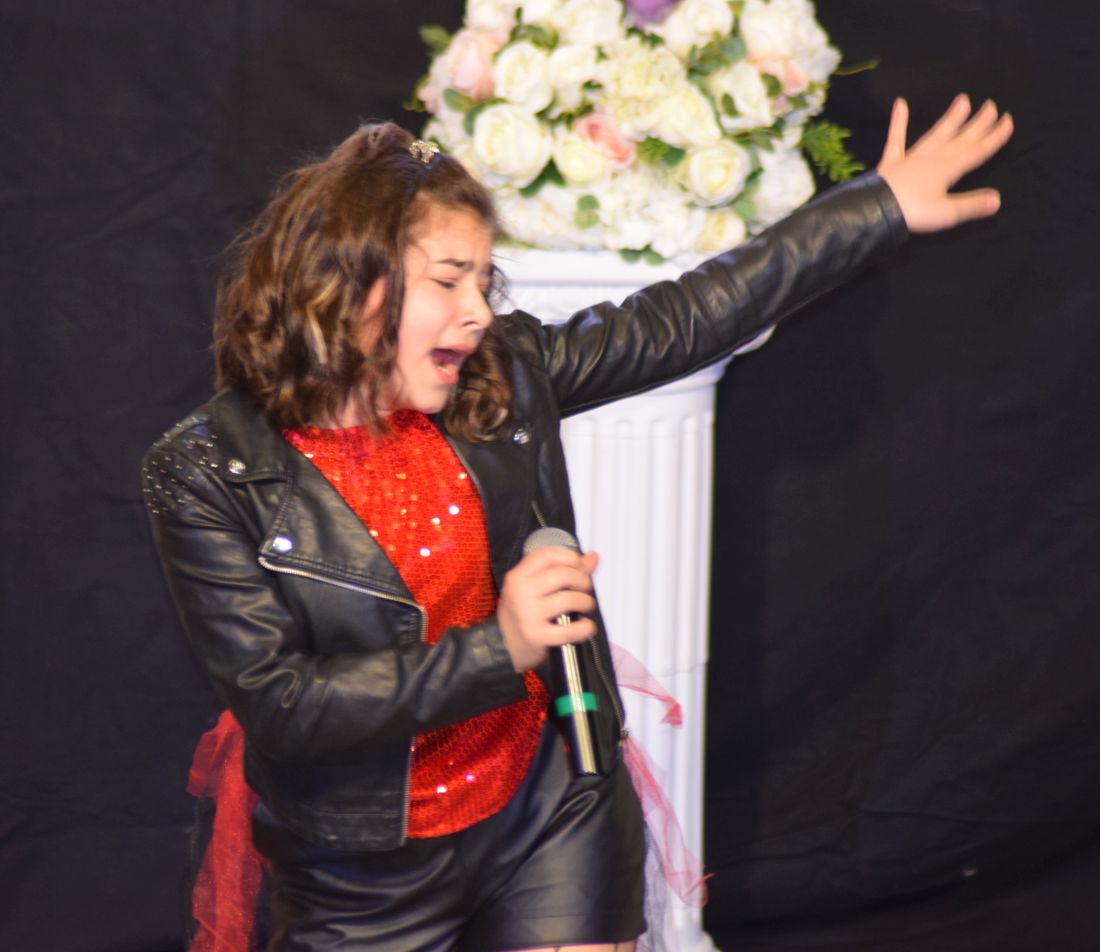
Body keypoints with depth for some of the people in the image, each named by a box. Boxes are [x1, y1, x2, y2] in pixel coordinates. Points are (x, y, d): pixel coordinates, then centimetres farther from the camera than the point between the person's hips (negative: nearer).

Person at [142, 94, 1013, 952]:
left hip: (550, 823, 3)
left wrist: (883, 206, 8)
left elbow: (682, 322, 5)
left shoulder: (505, 375, -4)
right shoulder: (207, 475, -16)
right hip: (369, 879, -3)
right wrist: (497, 649, -25)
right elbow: (278, 706, -20)